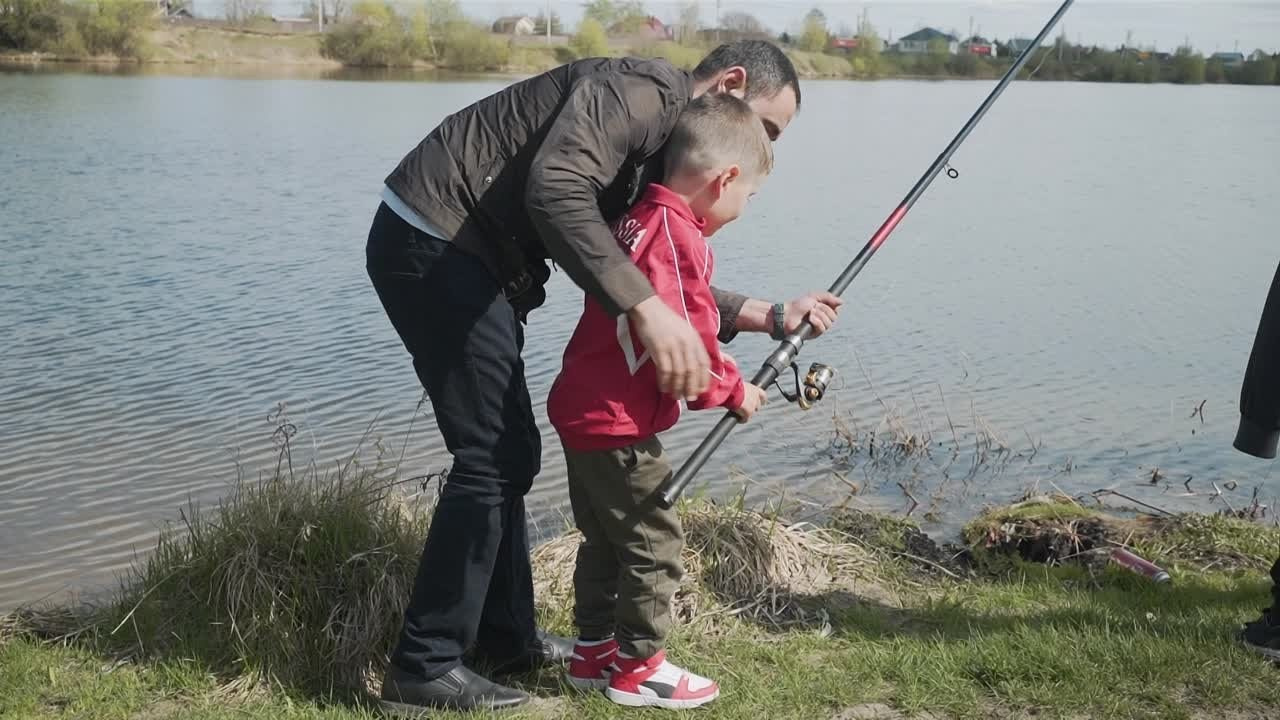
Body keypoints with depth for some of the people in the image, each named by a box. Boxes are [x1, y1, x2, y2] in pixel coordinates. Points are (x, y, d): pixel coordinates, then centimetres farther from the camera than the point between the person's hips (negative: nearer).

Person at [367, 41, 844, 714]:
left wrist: (772, 315, 8)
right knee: (491, 455, -8)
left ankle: (504, 636, 27)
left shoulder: (664, 153, 17)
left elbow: (665, 282, 15)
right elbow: (555, 190, -31)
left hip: (468, 255, 11)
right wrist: (647, 308, -35)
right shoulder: (645, 89, -14)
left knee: (510, 451, 15)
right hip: (432, 241, -11)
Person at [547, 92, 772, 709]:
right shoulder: (677, 234, -19)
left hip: (581, 410, 10)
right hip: (616, 423, -10)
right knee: (655, 543, 2)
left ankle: (594, 651, 30)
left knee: (605, 537, 20)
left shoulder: (640, 219, 11)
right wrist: (733, 391, -4)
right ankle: (637, 667, 13)